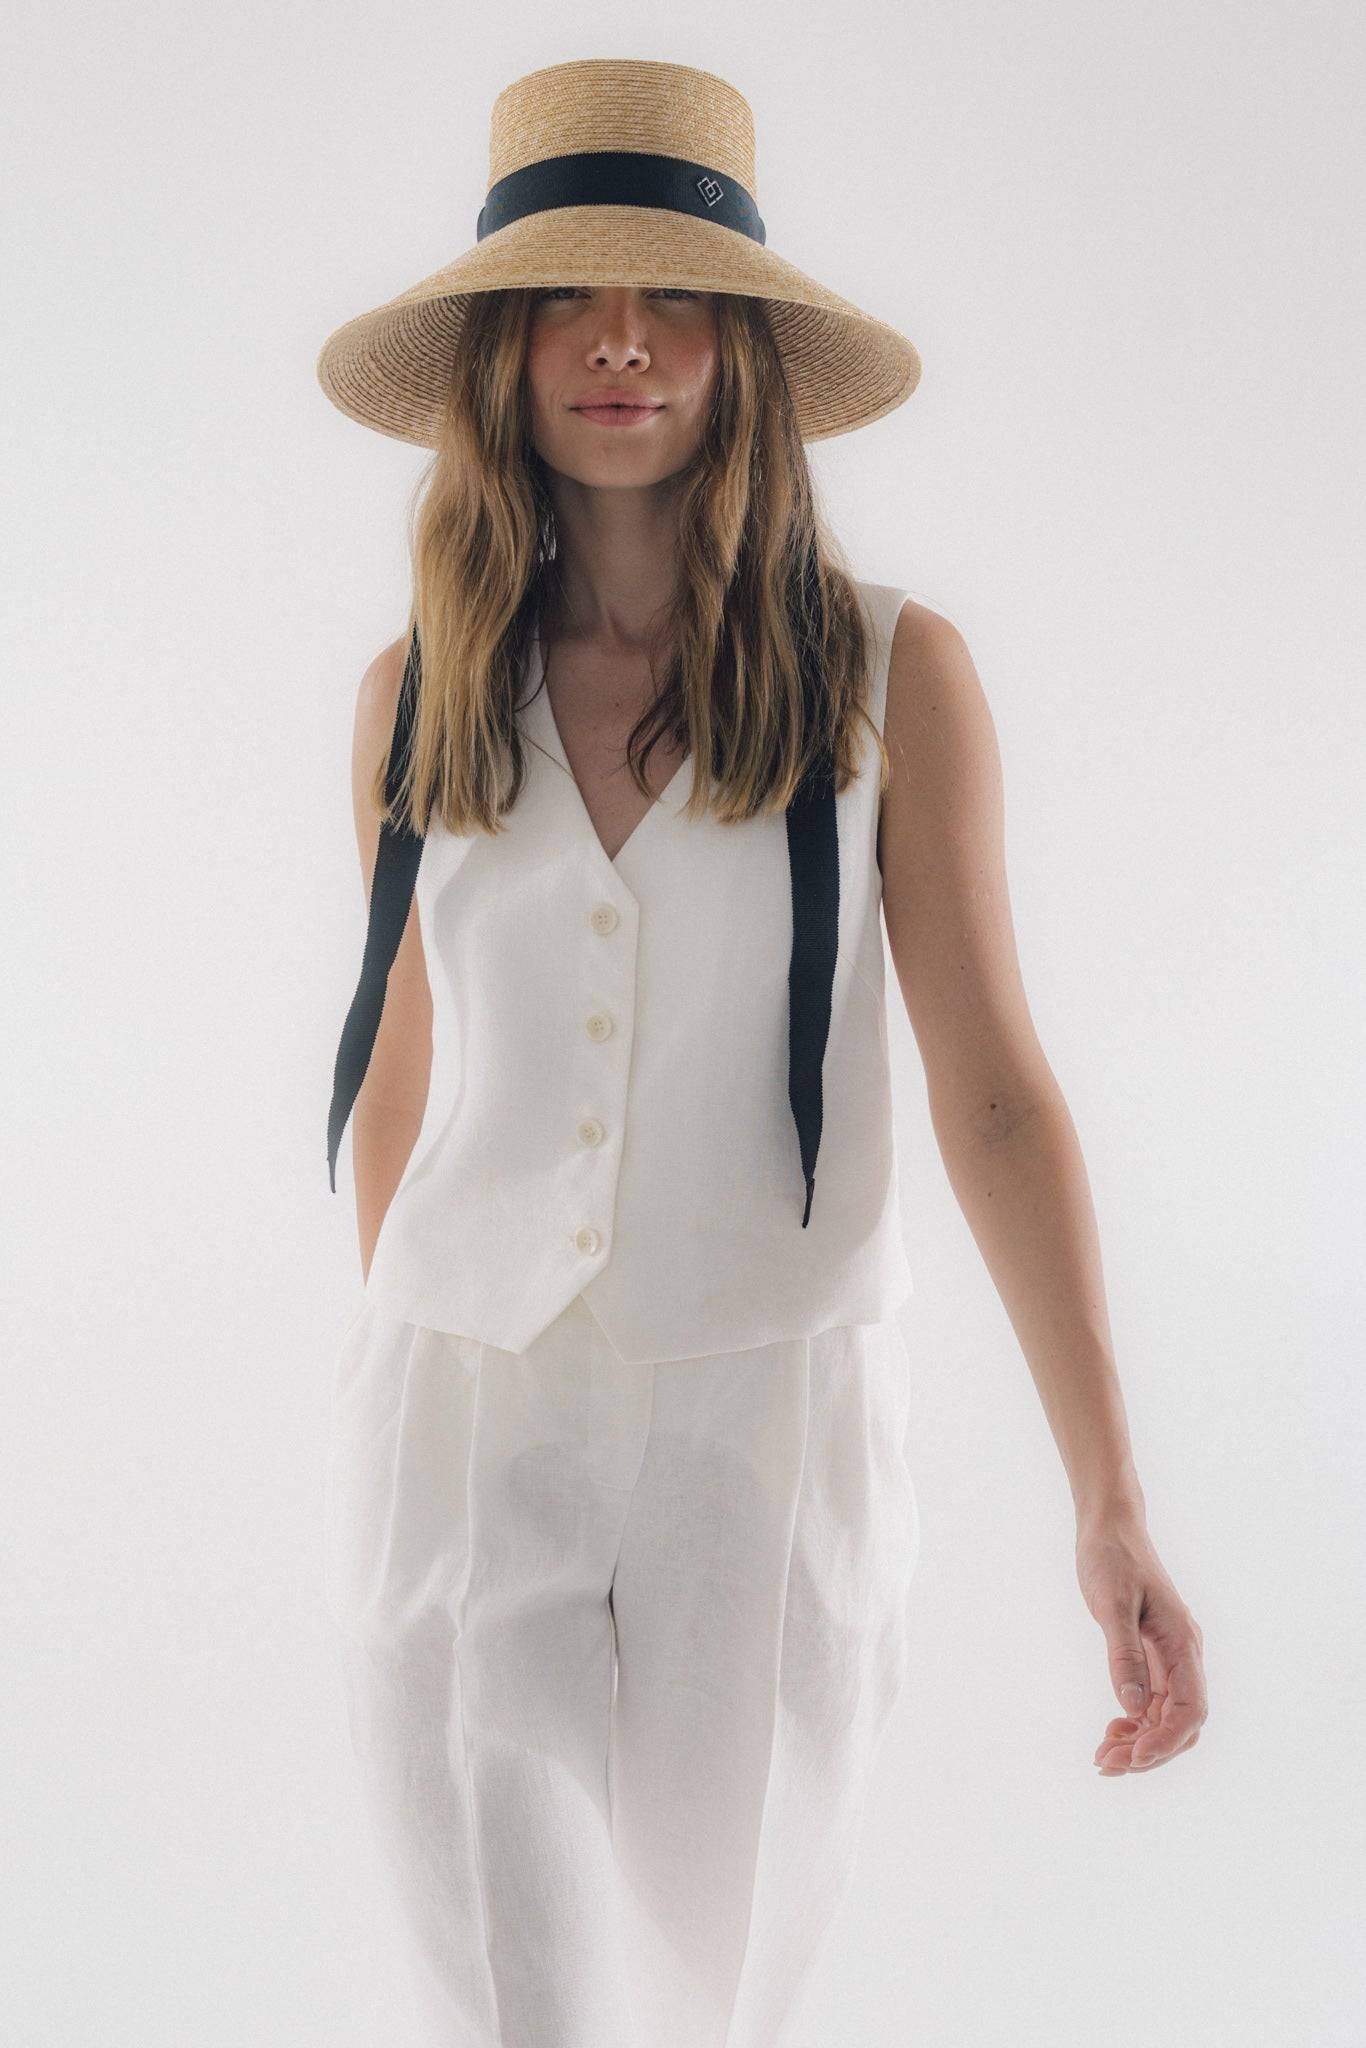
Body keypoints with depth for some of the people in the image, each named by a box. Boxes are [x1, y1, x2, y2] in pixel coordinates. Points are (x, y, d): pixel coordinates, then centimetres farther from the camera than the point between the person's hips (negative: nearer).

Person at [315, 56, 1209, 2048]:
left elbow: (996, 1093, -6)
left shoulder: (891, 672, -6)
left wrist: (1111, 1505, -12)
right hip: (467, 1432, 1)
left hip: (773, 1432, -1)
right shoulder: (423, 692, 1)